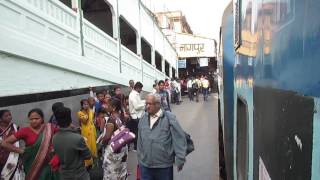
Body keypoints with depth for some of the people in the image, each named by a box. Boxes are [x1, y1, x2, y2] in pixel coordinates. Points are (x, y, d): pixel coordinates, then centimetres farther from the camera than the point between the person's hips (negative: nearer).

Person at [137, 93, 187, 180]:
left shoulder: (169, 117, -12)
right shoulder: (143, 119, 4)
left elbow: (179, 139, -12)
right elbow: (140, 141, 12)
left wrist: (180, 159, -12)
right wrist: (140, 159, 16)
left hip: (164, 166, -3)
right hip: (145, 165, 4)